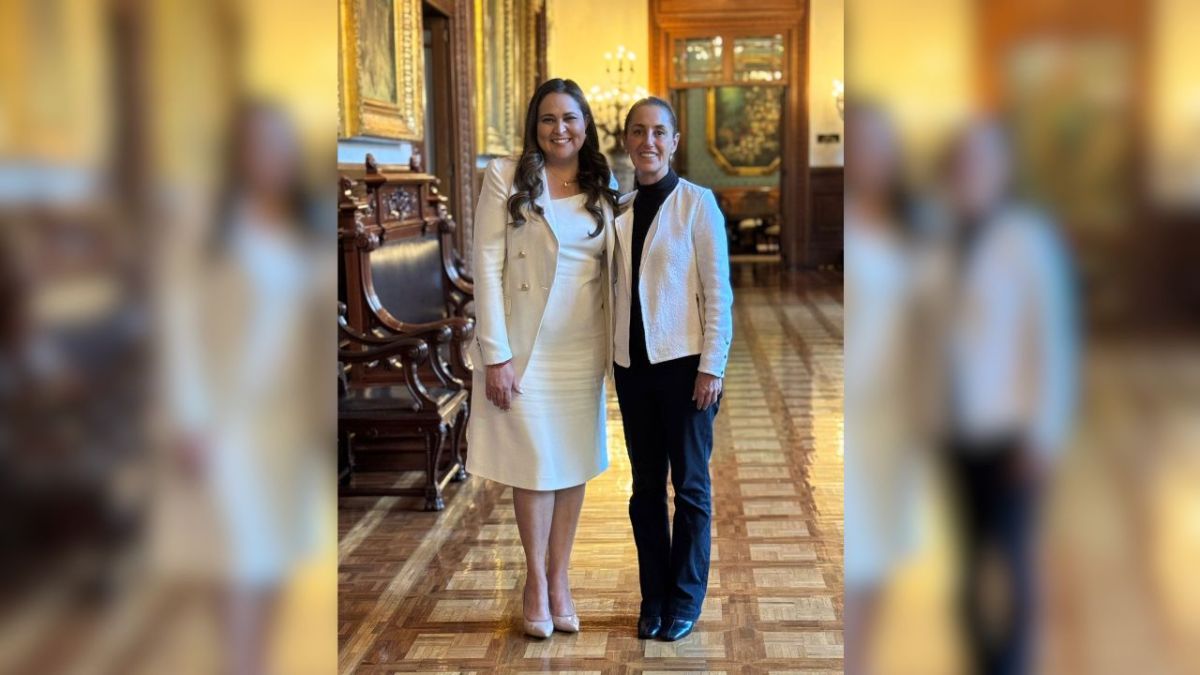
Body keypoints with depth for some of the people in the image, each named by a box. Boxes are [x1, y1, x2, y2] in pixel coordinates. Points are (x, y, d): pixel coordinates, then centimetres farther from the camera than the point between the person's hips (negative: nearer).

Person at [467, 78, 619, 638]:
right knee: (534, 464, 2)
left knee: (574, 464, 9)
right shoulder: (506, 177, -5)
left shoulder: (603, 190, 8)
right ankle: (536, 581, 19)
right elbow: (487, 267, -8)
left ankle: (559, 578, 22)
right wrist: (495, 354, -13)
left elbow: (610, 272, 10)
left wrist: (613, 347, 3)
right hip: (525, 345, -4)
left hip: (583, 348, 4)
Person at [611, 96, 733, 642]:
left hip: (683, 362, -5)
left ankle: (685, 599, 18)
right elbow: (617, 289, 10)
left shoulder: (697, 203, -6)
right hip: (632, 363, 5)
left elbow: (718, 291, -8)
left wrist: (712, 367, -12)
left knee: (690, 485, 6)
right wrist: (610, 355, 4)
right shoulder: (619, 210, 7)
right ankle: (653, 597, 22)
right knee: (645, 486, 11)